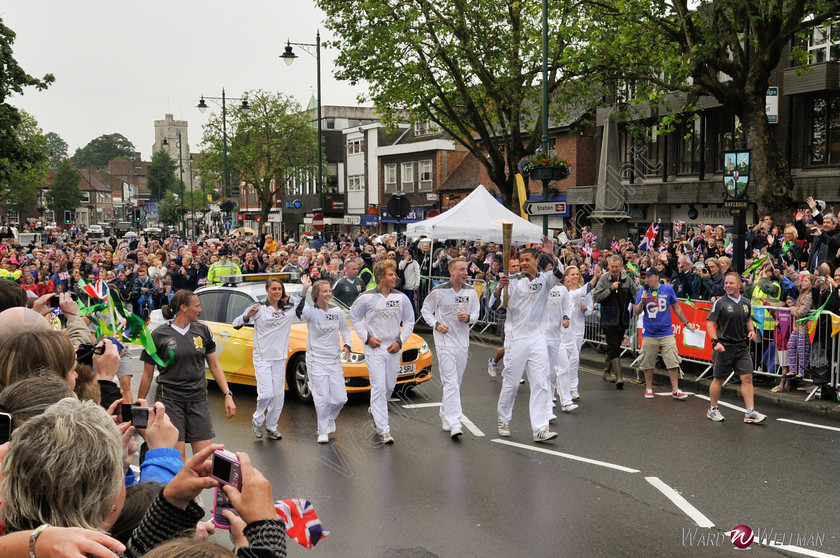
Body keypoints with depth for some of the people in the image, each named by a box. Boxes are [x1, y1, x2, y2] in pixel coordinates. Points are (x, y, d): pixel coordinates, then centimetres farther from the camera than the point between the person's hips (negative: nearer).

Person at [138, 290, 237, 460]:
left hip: (198, 400, 3)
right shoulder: (158, 336, -3)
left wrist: (228, 395, 3)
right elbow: (147, 374, 4)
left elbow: (215, 365, 11)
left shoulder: (203, 330, 7)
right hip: (170, 400, -3)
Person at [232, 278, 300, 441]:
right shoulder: (258, 308, -4)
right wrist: (248, 316, -26)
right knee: (266, 394, -11)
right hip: (262, 357, -4)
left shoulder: (289, 308, 6)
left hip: (280, 357, 4)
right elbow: (236, 324, -5)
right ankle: (257, 423, 13)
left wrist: (290, 298, 1)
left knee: (279, 395, 5)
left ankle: (271, 428, 18)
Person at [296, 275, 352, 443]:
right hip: (316, 361, -4)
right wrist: (304, 290, -39)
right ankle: (323, 432, 9)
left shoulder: (337, 312, 6)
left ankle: (330, 418, 33)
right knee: (322, 398, -7)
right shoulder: (311, 312, -6)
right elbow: (299, 311, -30)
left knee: (340, 398, 2)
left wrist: (347, 345, -1)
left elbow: (345, 331, 18)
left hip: (334, 361, 4)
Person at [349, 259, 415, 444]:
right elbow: (354, 317, 4)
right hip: (374, 349, -4)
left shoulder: (401, 298, 2)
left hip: (393, 349, 4)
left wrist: (400, 341, -1)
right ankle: (383, 430, -10)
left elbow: (409, 321, 10)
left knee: (389, 387, 13)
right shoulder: (367, 297, -7)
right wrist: (367, 337, -5)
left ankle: (375, 410, 44)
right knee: (379, 387, -10)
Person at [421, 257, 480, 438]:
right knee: (451, 382, -13)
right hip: (444, 342, -5)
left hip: (463, 342, 5)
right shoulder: (438, 291, -7)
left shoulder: (471, 292, 4)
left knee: (456, 383, 14)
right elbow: (425, 310, 4)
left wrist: (468, 318, -10)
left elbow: (475, 313, 12)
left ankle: (446, 417, 30)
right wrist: (436, 324, -11)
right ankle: (454, 424, -17)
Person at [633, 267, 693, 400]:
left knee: (673, 362, -4)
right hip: (649, 334, 0)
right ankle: (648, 388, 21)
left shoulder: (668, 290, 1)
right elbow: (636, 312, 1)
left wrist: (686, 323, 15)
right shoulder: (642, 292, 2)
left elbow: (676, 308, 12)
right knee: (648, 364, 6)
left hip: (666, 333, 0)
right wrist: (642, 301, -16)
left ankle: (675, 390, 2)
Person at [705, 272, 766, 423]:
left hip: (742, 346, 4)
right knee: (719, 379, 6)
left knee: (747, 378, -3)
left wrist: (751, 330, 6)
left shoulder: (745, 302, 9)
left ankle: (750, 412, 1)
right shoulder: (720, 302, -7)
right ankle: (712, 410, 21)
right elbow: (710, 323, -8)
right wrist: (715, 342, -19)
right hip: (724, 347, -4)